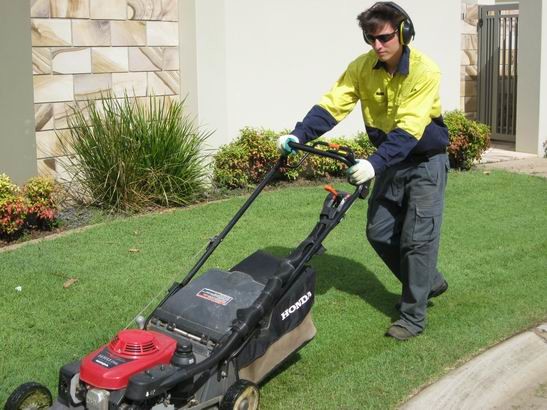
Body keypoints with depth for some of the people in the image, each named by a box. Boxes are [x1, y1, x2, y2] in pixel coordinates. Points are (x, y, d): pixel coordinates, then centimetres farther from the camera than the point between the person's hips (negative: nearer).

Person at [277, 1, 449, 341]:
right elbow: (333, 105, -15)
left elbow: (408, 129, -32)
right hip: (391, 161, 6)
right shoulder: (362, 67, -8)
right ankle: (429, 282, 28)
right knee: (379, 233, 7)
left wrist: (375, 163, -44)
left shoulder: (424, 71, -24)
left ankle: (413, 316, 5)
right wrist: (299, 136, -30)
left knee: (417, 238, -7)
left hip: (425, 162, -6)